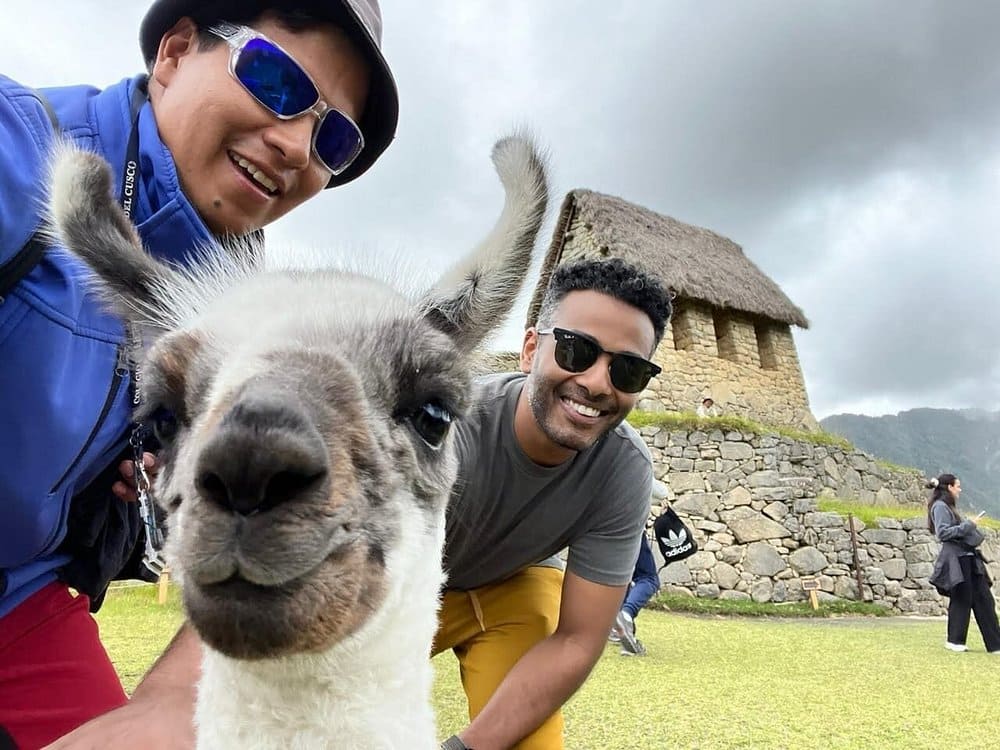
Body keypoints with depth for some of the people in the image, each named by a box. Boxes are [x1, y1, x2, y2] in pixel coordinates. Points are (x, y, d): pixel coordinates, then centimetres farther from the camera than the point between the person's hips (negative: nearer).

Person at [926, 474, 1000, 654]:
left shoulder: (948, 506, 20)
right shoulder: (940, 506, -9)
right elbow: (942, 532, -19)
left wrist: (972, 528, 8)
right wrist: (968, 525, -16)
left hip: (967, 558, 9)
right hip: (955, 559, -9)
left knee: (983, 599, 7)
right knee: (961, 600, -3)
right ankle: (954, 641, 10)